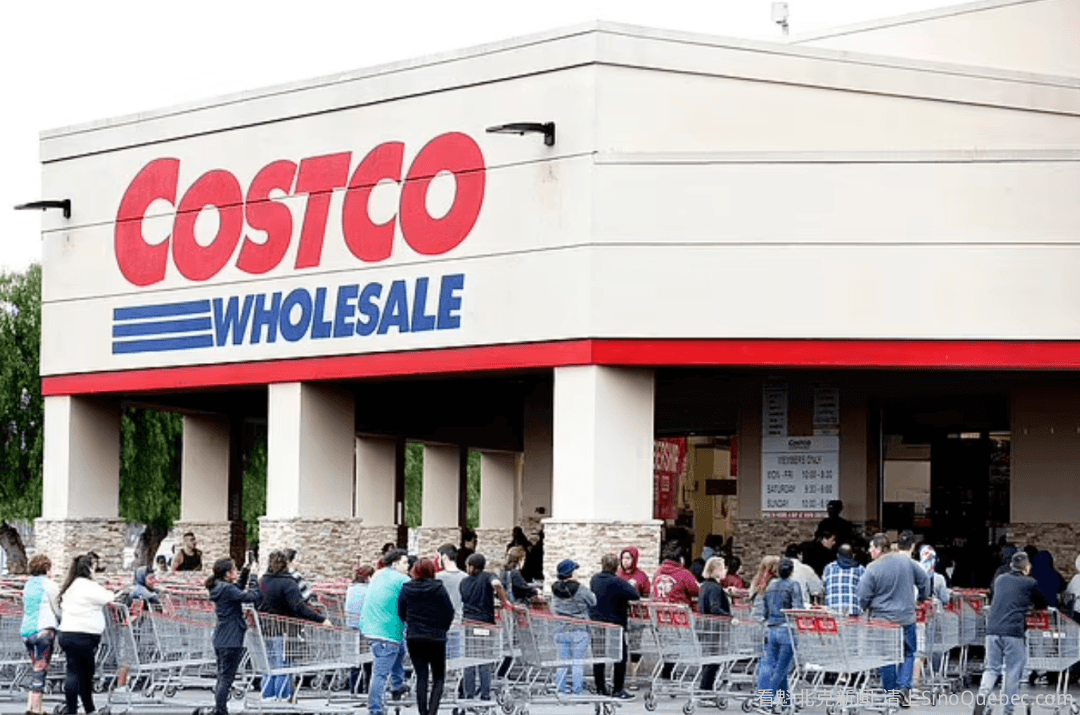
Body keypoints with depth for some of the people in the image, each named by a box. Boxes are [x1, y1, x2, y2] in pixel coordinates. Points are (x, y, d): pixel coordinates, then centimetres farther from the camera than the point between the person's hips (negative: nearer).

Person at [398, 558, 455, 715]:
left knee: (421, 677, 8)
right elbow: (449, 612, -3)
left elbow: (401, 614, 7)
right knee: (439, 678, 6)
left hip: (413, 639, 3)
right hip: (436, 639, -3)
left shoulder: (406, 589, 0)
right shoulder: (438, 588, -8)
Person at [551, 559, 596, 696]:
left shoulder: (555, 590, 0)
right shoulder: (580, 590, -14)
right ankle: (578, 691, 4)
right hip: (578, 631, -4)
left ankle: (561, 689, 13)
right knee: (578, 662, 2)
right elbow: (593, 602, 0)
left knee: (562, 661, 11)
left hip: (560, 631, 4)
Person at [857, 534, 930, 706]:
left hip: (882, 619, -2)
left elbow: (864, 595, -10)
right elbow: (924, 580, 8)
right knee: (908, 653, 14)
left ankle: (890, 691, 13)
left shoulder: (873, 569, -15)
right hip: (906, 617, 2)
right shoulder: (906, 561, -3)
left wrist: (865, 608, 12)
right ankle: (904, 686, -3)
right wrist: (922, 597, 25)